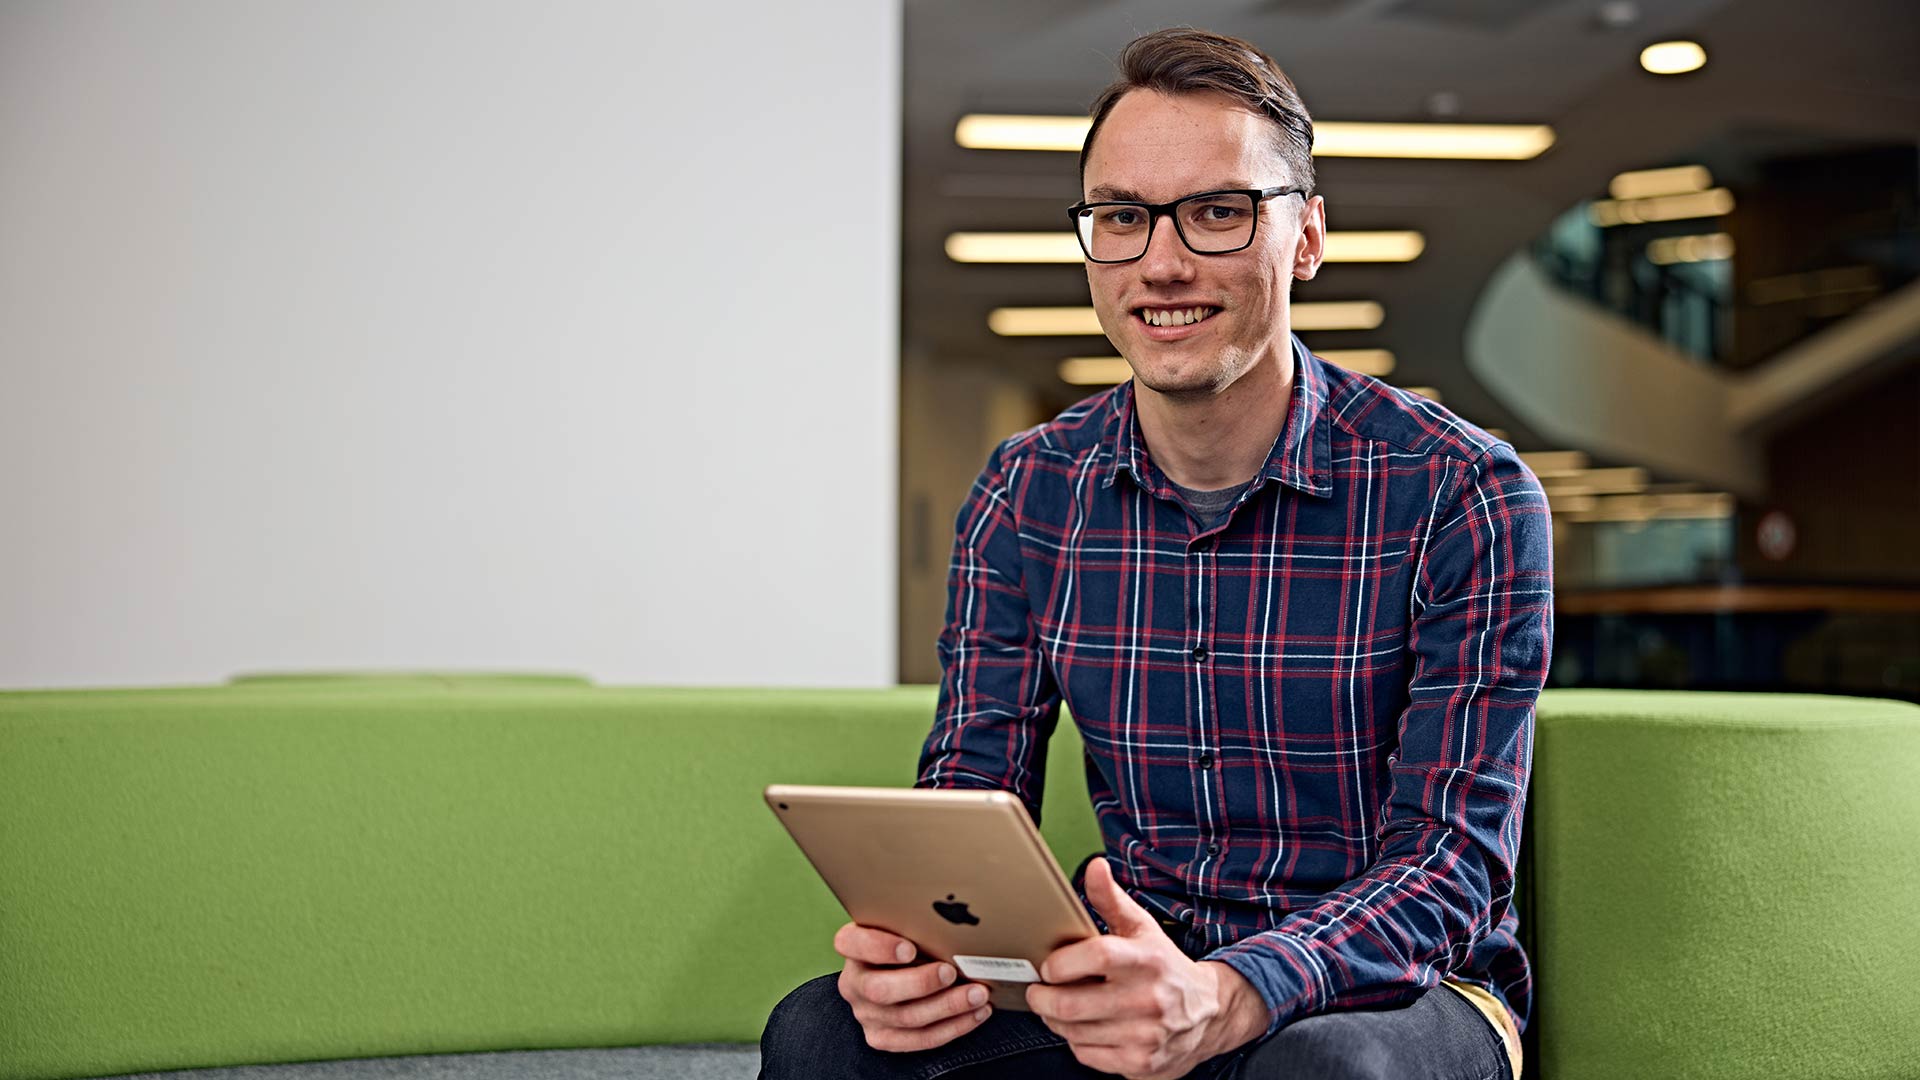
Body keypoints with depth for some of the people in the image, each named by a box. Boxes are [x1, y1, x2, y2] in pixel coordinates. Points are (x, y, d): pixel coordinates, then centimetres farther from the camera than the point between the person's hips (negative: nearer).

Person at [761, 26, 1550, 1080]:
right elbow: (970, 801, 0)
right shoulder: (1025, 496, 1)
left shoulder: (1464, 496, -12)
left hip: (1390, 989, -2)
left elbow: (1454, 864, -17)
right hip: (1137, 967, 3)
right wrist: (911, 941, -26)